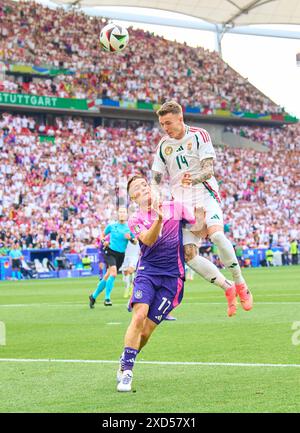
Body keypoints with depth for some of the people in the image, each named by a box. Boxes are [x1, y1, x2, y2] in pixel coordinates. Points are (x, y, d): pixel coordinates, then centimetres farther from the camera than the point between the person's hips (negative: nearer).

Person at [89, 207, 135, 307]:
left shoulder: (129, 228, 2)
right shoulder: (111, 226, 1)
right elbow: (103, 235, 16)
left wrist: (130, 238, -16)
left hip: (120, 255, 3)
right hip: (110, 252, -3)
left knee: (107, 277, 6)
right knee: (113, 272, -26)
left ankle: (93, 296, 24)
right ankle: (107, 298, -21)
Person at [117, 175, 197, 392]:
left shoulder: (175, 207, 6)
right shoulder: (135, 220, 4)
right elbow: (147, 240, -16)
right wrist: (159, 219, -33)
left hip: (172, 277, 0)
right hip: (147, 272, 0)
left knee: (146, 330, -5)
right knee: (139, 317, -23)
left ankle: (126, 363, 18)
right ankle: (126, 371, -17)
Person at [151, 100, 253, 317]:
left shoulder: (199, 135, -2)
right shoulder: (163, 145, 10)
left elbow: (208, 170, -11)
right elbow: (156, 180, 11)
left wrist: (194, 179, -33)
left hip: (205, 195, -4)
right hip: (182, 203, 4)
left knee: (216, 234, -32)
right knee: (189, 254, -14)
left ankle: (240, 284, -16)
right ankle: (228, 288, 2)